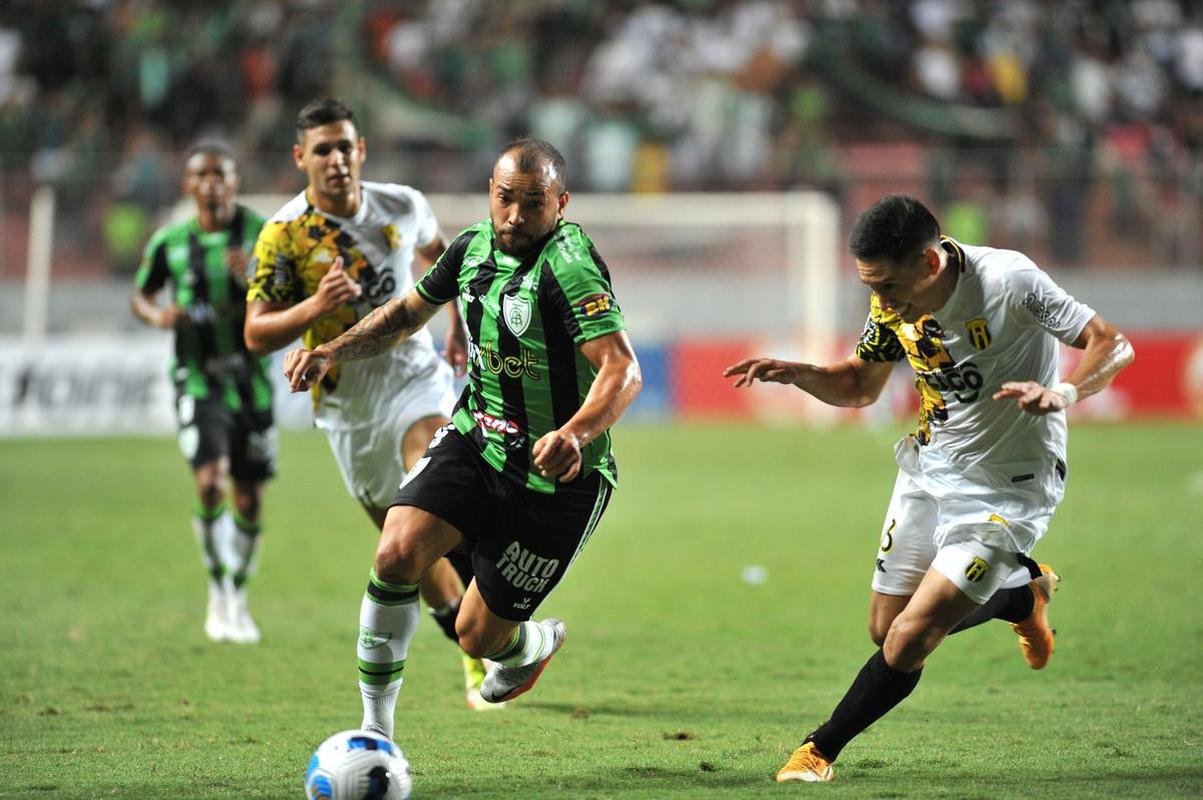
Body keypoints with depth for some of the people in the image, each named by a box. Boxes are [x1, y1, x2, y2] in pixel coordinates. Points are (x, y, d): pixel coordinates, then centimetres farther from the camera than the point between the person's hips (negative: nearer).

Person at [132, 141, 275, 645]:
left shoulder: (262, 235, -5)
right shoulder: (170, 243, -1)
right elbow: (140, 295, 15)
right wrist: (156, 315, -8)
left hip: (252, 382, 1)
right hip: (198, 380, -1)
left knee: (249, 502, 7)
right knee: (210, 483, -21)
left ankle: (238, 598, 28)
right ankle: (219, 592, -3)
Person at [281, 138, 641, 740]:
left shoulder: (570, 266, -23)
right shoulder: (474, 246, 1)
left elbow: (622, 370, -33)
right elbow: (408, 312, 19)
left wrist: (575, 433, -51)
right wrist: (332, 352, 5)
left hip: (555, 477, -5)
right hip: (475, 440, 5)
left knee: (479, 637, 3)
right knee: (397, 554, -22)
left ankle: (532, 644, 43)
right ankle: (375, 727, -9)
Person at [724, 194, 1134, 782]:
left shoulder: (1007, 281, -26)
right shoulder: (892, 301, -8)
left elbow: (1113, 346, -22)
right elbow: (861, 385, 9)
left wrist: (1062, 393, -42)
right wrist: (796, 374, -11)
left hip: (1008, 487, -6)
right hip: (930, 468, 7)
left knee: (909, 639, -13)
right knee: (886, 626, 11)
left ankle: (821, 751, 8)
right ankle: (1023, 591, 35)